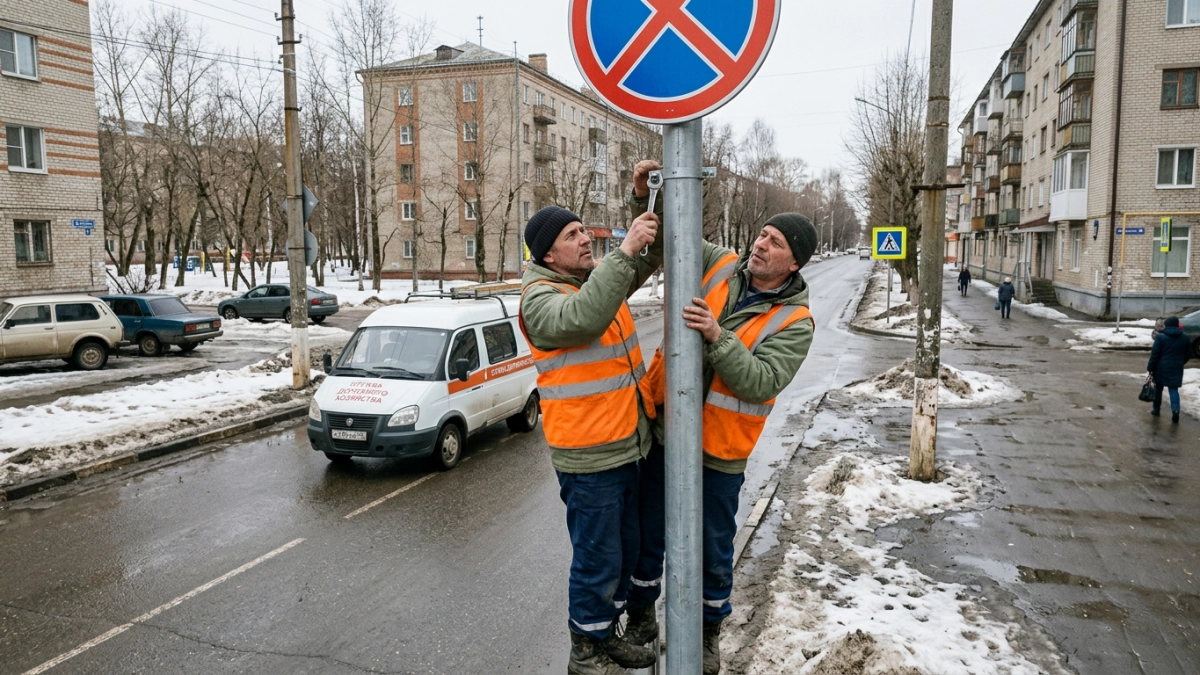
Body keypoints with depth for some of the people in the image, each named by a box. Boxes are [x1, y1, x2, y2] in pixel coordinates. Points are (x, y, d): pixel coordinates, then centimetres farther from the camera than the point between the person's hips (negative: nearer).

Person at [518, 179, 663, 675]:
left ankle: (607, 633, 40)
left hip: (627, 445, 8)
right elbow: (582, 318, -36)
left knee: (625, 553, 21)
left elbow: (653, 257, 13)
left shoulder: (600, 275, 8)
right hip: (588, 458, -8)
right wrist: (624, 251, -34)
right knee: (597, 560, 4)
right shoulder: (539, 298, -15)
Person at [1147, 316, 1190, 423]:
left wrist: (1150, 368, -7)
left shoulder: (1160, 337, -10)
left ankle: (1156, 409, 21)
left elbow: (1154, 354, -12)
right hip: (1176, 368, 3)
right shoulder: (1184, 338, 4)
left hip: (1161, 368, -3)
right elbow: (1188, 354, 13)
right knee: (1174, 389, 6)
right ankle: (1175, 410, -12)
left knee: (1158, 388, 12)